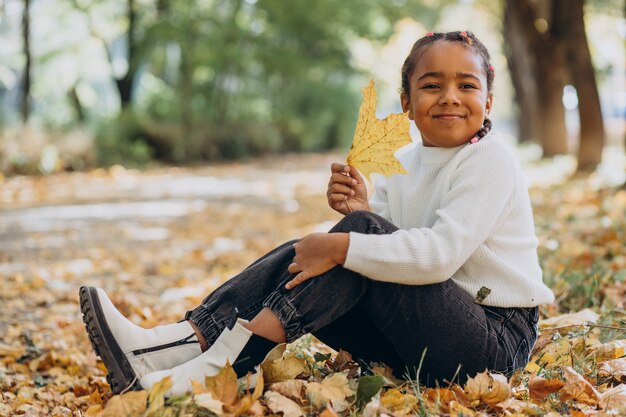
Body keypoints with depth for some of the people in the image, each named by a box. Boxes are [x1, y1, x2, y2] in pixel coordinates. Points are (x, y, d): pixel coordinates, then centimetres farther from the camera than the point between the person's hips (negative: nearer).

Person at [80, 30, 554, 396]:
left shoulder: (490, 162, -12)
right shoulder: (403, 166, 10)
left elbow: (440, 255, -25)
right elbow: (382, 254, 5)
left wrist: (343, 245, -25)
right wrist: (361, 211, -13)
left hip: (496, 337, -7)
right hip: (427, 332, 7)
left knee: (361, 233, -23)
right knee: (302, 256, -6)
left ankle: (218, 366, -29)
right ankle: (179, 342, -23)